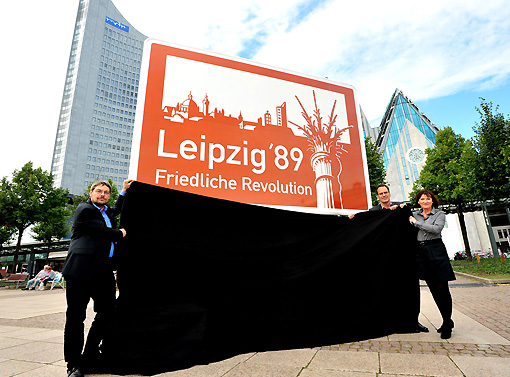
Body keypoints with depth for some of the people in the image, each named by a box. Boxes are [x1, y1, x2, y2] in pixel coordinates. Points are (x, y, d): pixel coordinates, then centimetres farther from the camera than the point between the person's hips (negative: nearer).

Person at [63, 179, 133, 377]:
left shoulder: (106, 211, 19)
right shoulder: (84, 209, -6)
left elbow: (116, 210, 43)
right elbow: (101, 231, -14)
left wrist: (124, 190, 39)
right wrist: (120, 234, 3)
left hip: (103, 271, 8)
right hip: (82, 270, -8)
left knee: (107, 311, 9)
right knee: (76, 316, 2)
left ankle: (90, 355, 25)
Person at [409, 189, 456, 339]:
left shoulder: (440, 214, 4)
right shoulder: (414, 215, 13)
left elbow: (436, 229, -14)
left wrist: (416, 223, -10)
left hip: (436, 251, -3)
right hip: (421, 252, 4)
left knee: (442, 288, -3)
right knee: (434, 289, 8)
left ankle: (447, 324, 9)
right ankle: (447, 321, 22)